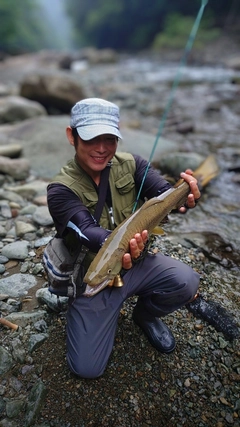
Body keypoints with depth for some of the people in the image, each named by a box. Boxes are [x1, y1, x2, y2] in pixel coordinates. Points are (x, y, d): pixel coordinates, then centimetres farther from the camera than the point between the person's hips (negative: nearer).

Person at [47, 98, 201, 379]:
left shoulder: (130, 164, -7)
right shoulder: (61, 189, -18)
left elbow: (161, 191, -23)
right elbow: (86, 230, -34)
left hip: (137, 262, 3)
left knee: (186, 282, -24)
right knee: (87, 368, -7)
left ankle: (145, 314, 11)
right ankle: (112, 310, 24)